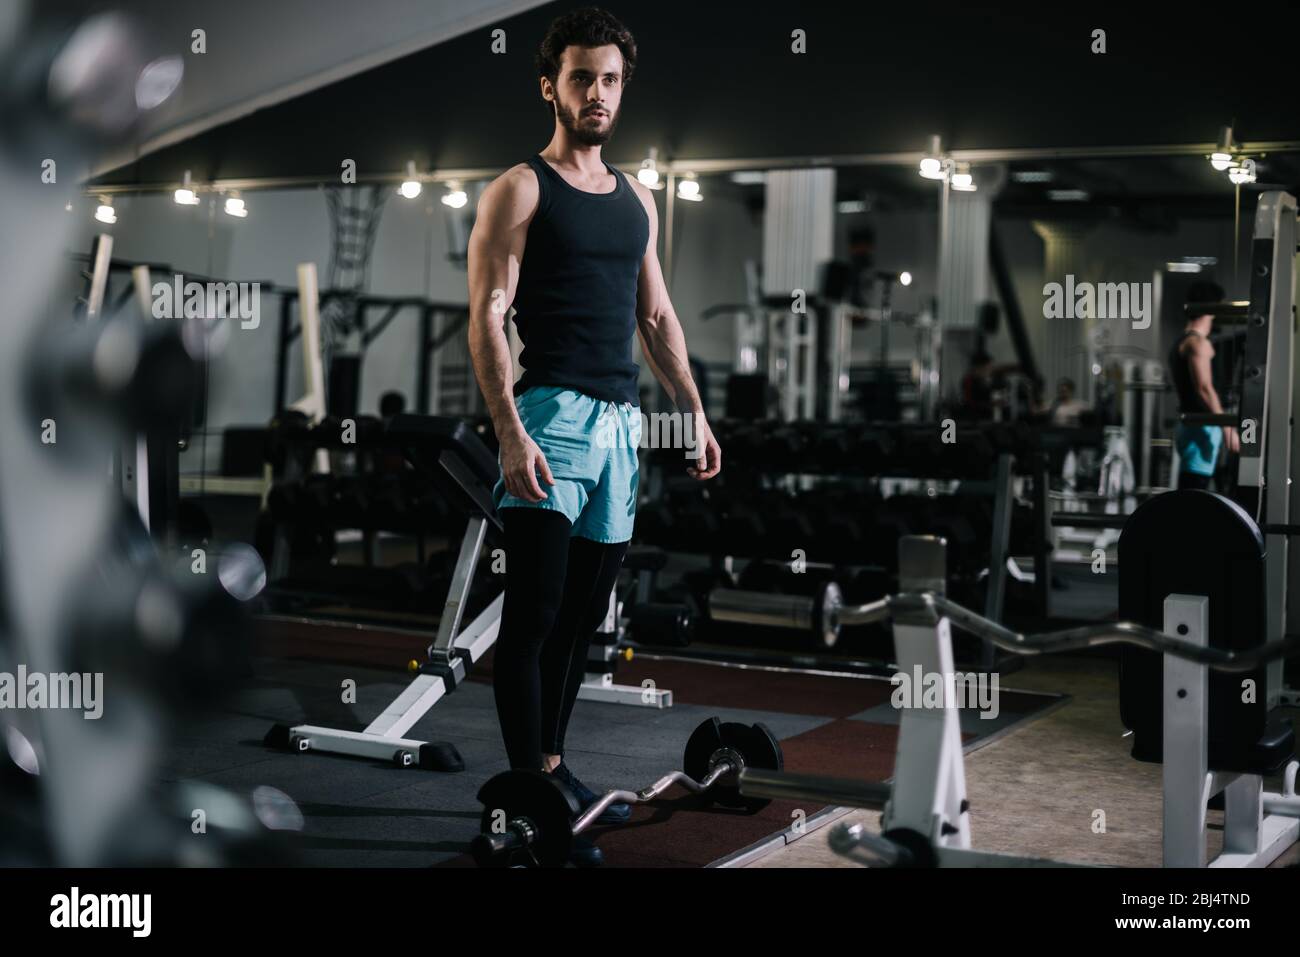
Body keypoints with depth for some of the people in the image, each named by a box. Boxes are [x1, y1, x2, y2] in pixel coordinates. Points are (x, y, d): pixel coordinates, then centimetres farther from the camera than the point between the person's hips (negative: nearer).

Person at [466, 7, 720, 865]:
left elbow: (657, 317, 21)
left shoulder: (636, 199, 17)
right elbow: (487, 317, -10)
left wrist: (695, 411, 13)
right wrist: (510, 431, -21)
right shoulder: (521, 190, -2)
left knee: (584, 615, 12)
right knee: (535, 617, -7)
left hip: (622, 419, 7)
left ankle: (555, 768, 23)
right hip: (553, 412, -7)